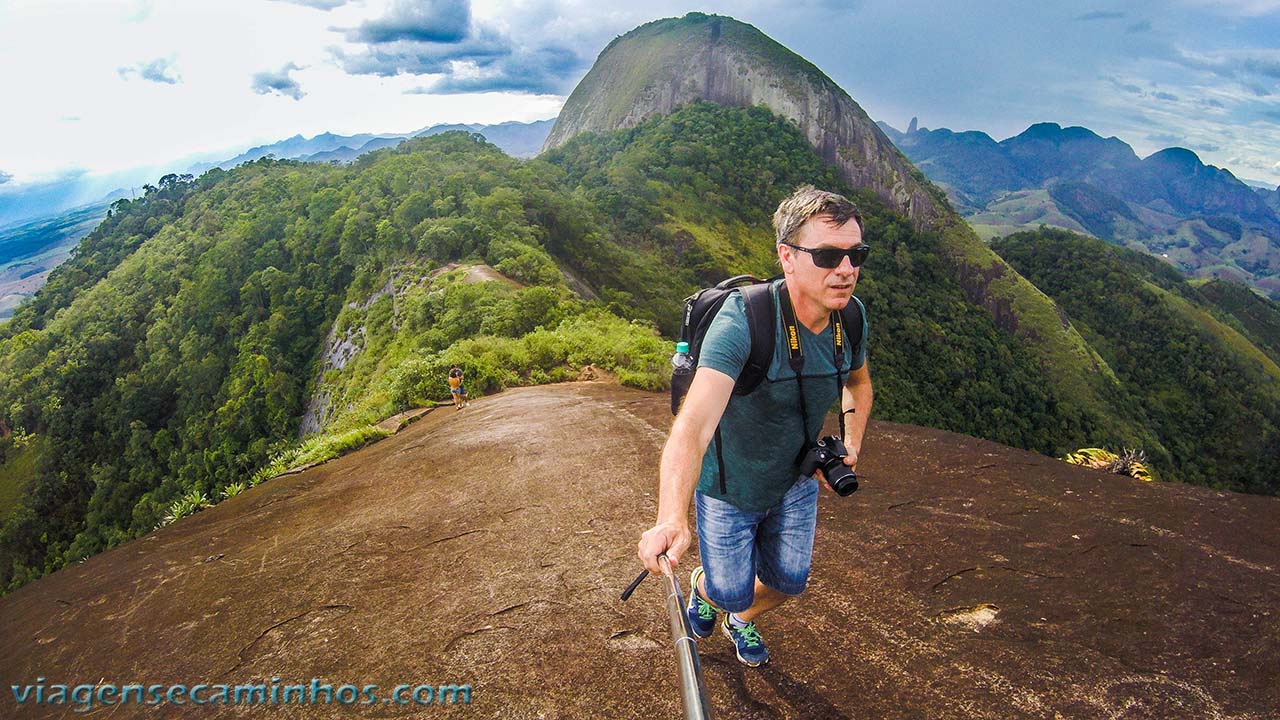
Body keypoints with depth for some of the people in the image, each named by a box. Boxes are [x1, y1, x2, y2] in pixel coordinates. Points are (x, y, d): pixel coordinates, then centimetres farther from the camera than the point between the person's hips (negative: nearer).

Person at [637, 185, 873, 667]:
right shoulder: (743, 320, -36)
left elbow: (858, 382, 11)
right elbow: (694, 424, -49)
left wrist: (851, 445, -3)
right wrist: (671, 520, -62)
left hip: (796, 482, 5)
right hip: (729, 486, -5)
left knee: (788, 582, 14)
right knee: (732, 592, 7)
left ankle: (741, 621, 51)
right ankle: (701, 586, 47)